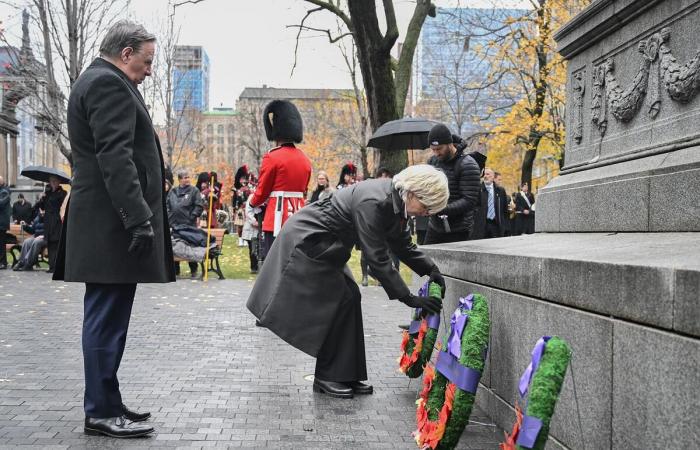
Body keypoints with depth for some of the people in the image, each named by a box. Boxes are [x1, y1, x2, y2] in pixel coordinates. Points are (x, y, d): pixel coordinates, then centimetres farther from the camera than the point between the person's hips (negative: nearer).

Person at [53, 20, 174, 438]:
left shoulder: (98, 81, 22)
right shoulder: (109, 83, -12)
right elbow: (115, 156, -22)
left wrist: (138, 216, 22)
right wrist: (139, 218, -25)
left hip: (105, 226, 11)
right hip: (112, 226, -11)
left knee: (106, 319, 14)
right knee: (107, 320, -5)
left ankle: (106, 403, 23)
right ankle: (102, 412, 2)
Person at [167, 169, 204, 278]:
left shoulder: (194, 190, 0)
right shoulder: (173, 191, 12)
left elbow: (199, 205, -4)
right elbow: (167, 204, 19)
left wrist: (193, 216, -10)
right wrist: (168, 216, 7)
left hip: (188, 224, -4)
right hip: (174, 224, 4)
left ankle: (193, 270, 9)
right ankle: (175, 269, 19)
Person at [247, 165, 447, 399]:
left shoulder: (395, 200, -4)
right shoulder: (373, 202, -32)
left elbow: (403, 244, 6)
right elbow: (377, 259, -29)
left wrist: (430, 270, -7)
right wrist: (409, 298, -26)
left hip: (326, 246, 9)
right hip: (305, 241, -9)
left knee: (348, 298, 5)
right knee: (339, 300, -8)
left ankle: (345, 376, 9)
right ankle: (326, 377, 3)